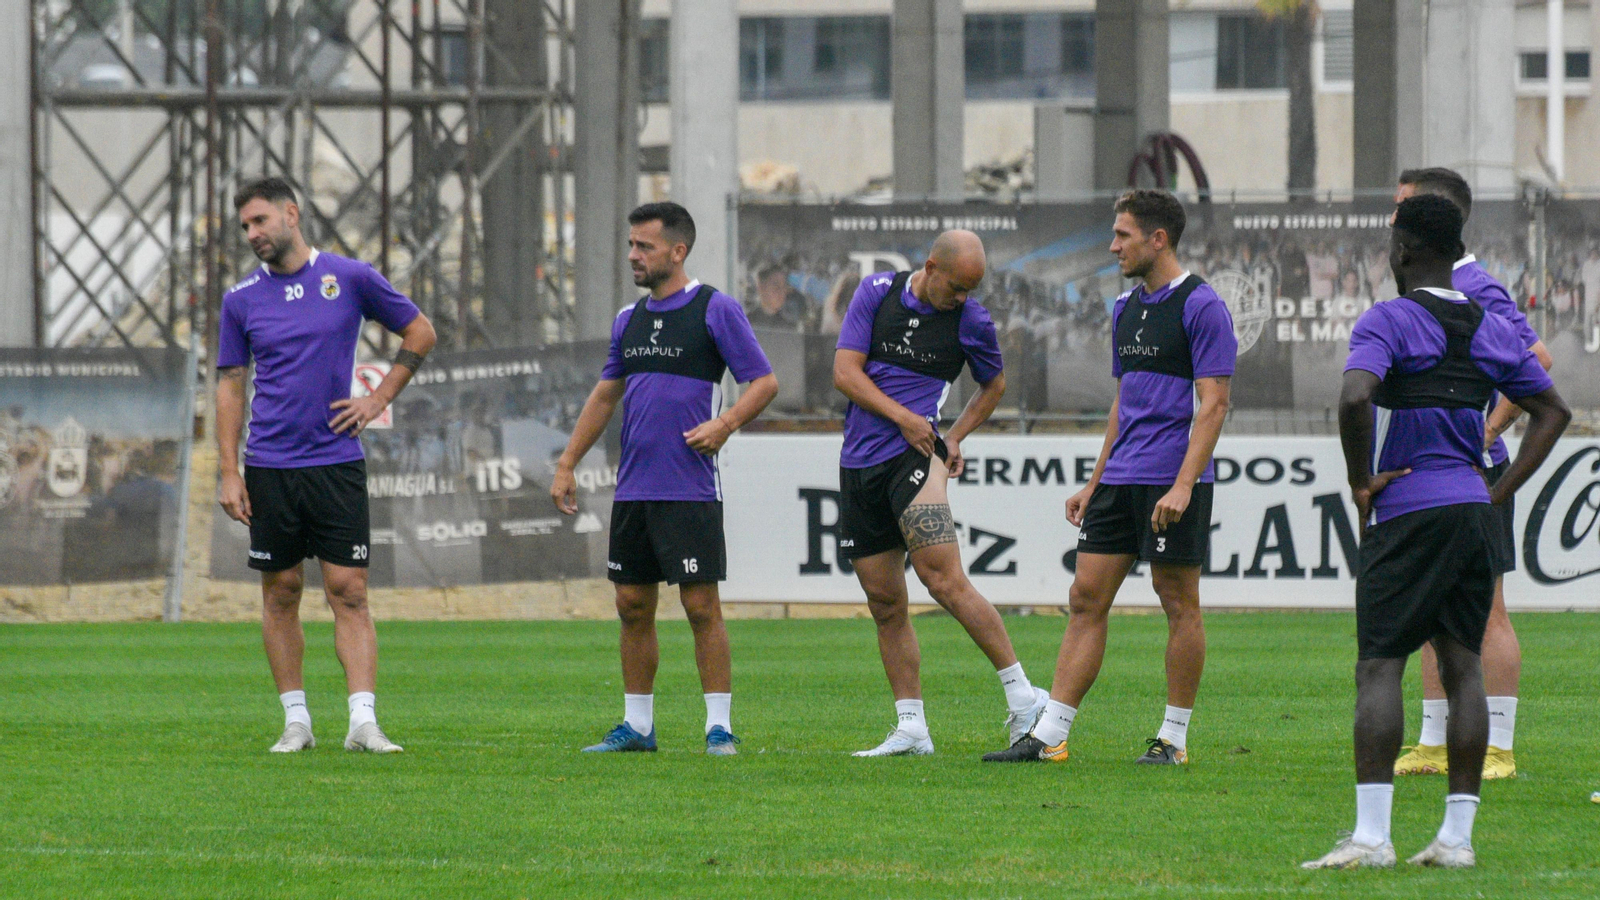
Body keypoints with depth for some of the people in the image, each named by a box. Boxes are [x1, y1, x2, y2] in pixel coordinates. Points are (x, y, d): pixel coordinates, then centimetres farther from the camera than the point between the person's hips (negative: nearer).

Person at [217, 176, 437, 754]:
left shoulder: (349, 278, 0)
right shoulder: (242, 299, 5)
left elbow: (420, 333, 11)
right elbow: (230, 387, 8)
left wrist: (379, 399, 2)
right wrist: (229, 473, 1)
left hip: (336, 462, -2)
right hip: (269, 467, 2)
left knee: (349, 592, -6)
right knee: (281, 592, 5)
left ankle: (363, 721, -10)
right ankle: (296, 721, 12)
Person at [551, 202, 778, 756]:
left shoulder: (715, 310, -4)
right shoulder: (629, 319, 14)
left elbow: (764, 382, -4)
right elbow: (606, 395, 23)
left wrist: (724, 424, -19)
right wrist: (567, 465, 19)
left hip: (690, 491, -6)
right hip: (632, 491, 6)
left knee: (701, 606, -7)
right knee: (633, 606, 7)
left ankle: (719, 727, -2)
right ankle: (637, 726, 16)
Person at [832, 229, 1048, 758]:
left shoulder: (971, 320, 1)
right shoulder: (877, 293, 4)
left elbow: (994, 385, 19)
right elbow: (845, 372, -2)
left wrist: (955, 437, 7)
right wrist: (902, 416, -13)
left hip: (913, 457, -3)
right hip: (859, 465, 3)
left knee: (946, 581, -18)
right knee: (885, 601, 4)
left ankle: (1022, 698, -16)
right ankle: (911, 730, 9)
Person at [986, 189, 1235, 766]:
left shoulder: (1200, 306, -9)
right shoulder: (1126, 309, 16)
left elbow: (1214, 402, -14)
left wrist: (1183, 485, -21)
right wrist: (1095, 483, 22)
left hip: (1173, 480, -8)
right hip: (1120, 480, 8)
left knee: (1179, 604, -1)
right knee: (1086, 599, 3)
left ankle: (1174, 738, 6)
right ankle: (1049, 735, 3)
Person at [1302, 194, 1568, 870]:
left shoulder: (1388, 321, -8)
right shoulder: (1490, 329, 12)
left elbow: (1354, 397, -25)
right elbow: (1552, 412, 19)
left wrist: (1361, 481, -12)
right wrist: (1499, 492, 15)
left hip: (1407, 511, -6)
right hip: (1474, 512, 6)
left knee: (1379, 666, -5)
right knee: (1463, 666, 7)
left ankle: (1371, 834, -14)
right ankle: (1457, 835, 4)